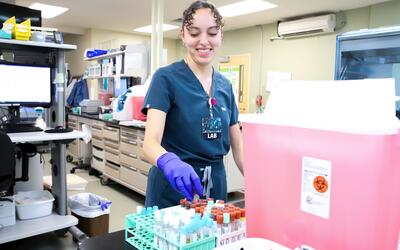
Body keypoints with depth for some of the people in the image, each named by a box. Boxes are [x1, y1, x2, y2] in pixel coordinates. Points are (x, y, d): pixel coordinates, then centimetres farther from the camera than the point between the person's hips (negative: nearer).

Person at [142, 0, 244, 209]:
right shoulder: (166, 78, -11)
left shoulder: (225, 85, 5)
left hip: (215, 187, 5)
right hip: (172, 189, -5)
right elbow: (150, 143, -22)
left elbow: (237, 145, 8)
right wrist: (169, 161, -43)